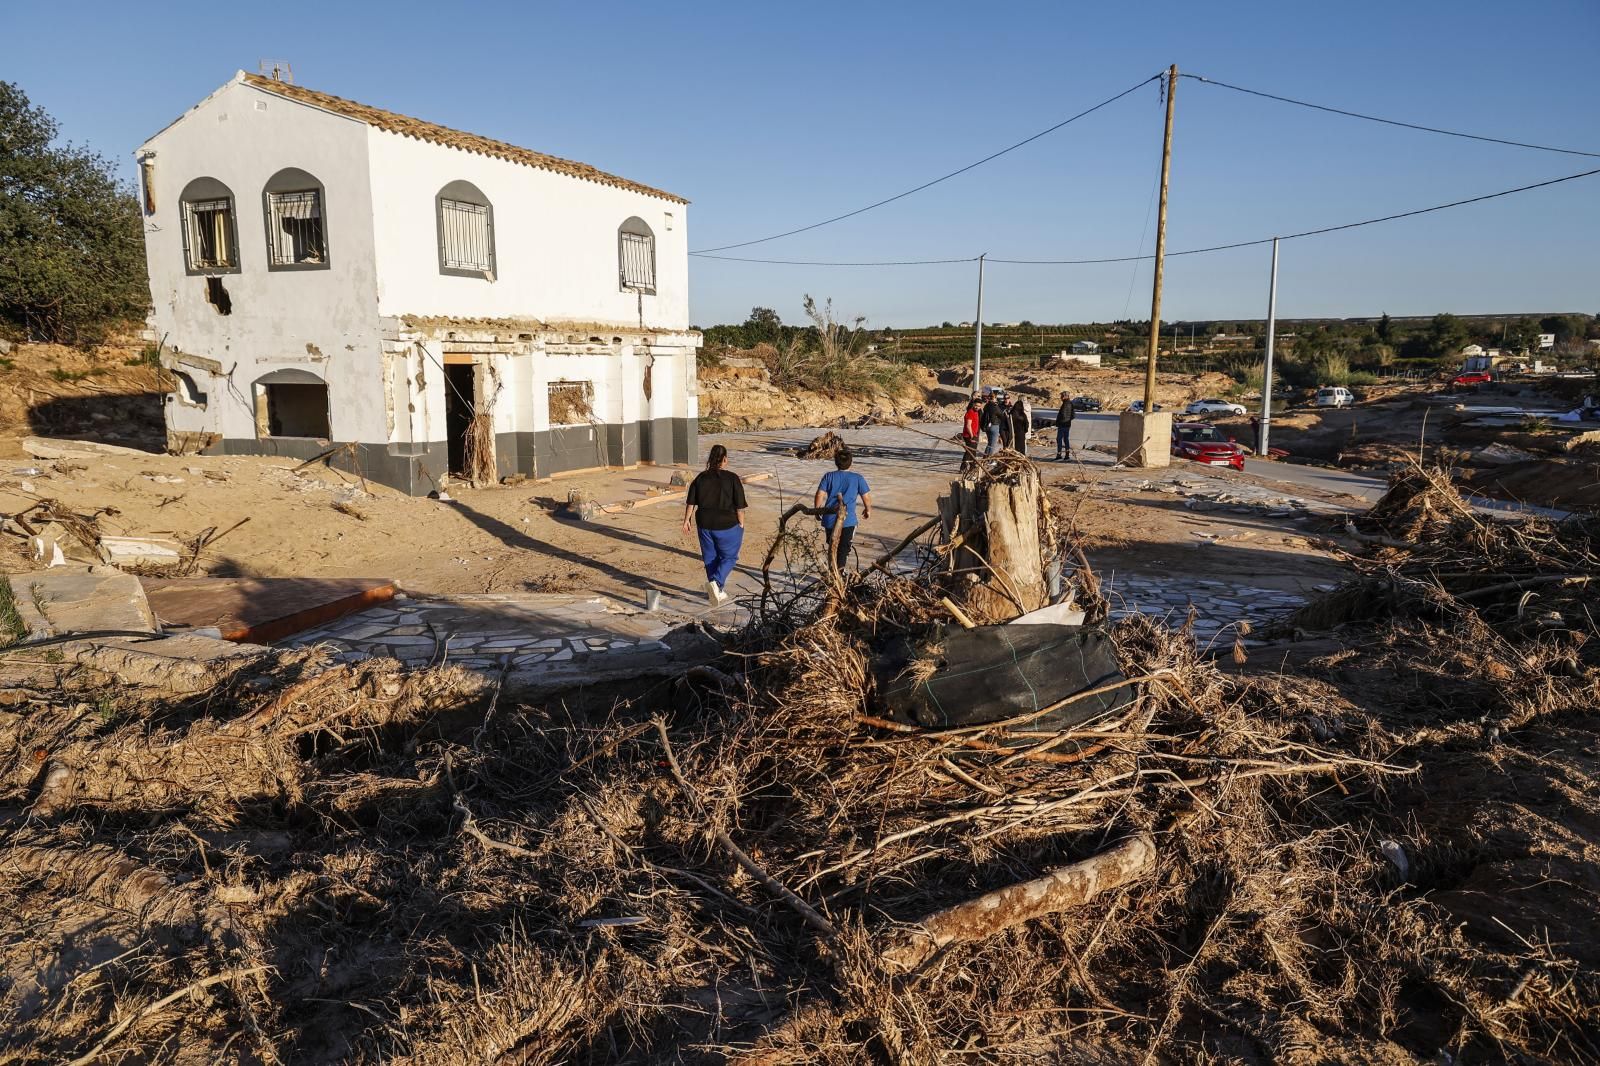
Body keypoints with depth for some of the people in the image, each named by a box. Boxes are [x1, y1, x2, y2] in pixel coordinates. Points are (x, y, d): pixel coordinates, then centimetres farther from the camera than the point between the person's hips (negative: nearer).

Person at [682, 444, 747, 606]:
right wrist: (741, 525, 0)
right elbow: (740, 507, -10)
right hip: (728, 525, -3)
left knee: (711, 557, 16)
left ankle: (717, 591, 23)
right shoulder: (732, 479, -11)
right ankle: (716, 582, -12)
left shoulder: (701, 477, -1)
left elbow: (690, 502, 1)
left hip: (705, 525, 4)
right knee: (729, 557, 11)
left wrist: (686, 520, 11)